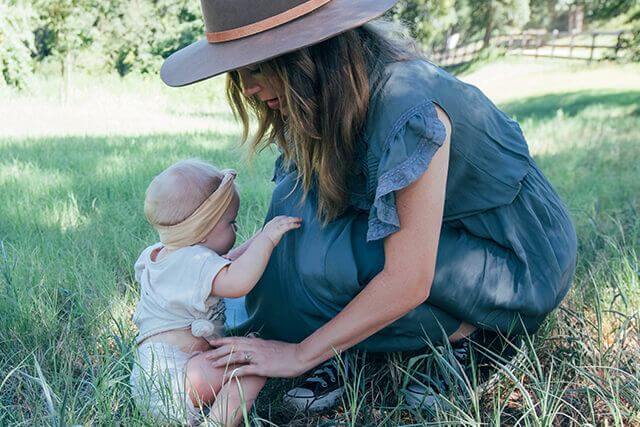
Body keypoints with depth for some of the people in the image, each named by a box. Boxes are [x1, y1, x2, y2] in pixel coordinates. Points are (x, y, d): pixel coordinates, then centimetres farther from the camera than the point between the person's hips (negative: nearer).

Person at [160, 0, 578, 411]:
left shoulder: (409, 109, -32)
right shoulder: (332, 95, -7)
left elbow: (408, 283, -31)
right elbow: (291, 214, 5)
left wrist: (299, 355, -23)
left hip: (524, 261, -7)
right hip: (456, 234, 8)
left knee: (323, 257, -26)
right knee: (303, 197, -11)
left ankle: (465, 332, -6)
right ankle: (347, 352, -6)